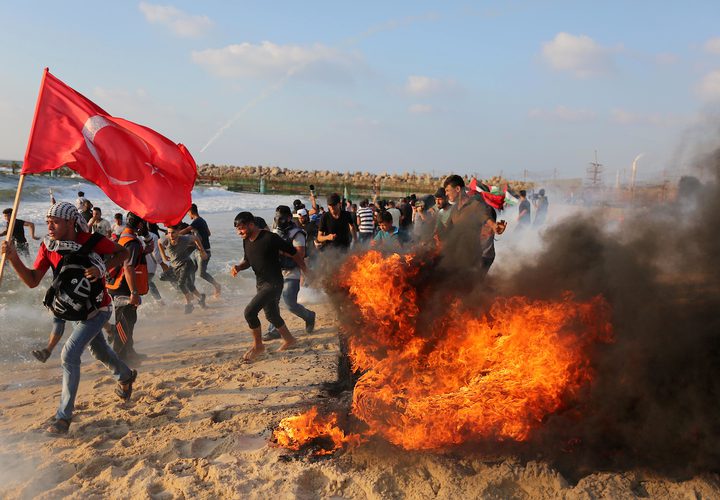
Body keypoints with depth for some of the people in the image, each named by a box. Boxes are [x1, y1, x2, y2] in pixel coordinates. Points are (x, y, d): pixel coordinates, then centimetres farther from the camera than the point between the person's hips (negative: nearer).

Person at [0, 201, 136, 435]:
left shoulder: (92, 241, -24)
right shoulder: (48, 246, -11)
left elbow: (122, 252, -10)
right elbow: (32, 281, -12)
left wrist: (101, 269, -27)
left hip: (97, 308, -6)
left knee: (69, 354, -16)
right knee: (99, 350, 23)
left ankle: (64, 415, -4)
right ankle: (126, 376, 53)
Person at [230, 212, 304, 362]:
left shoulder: (270, 238, -20)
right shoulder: (247, 242, 3)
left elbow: (293, 253, -12)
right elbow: (247, 261, 19)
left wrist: (306, 272, -6)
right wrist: (238, 267, -4)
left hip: (273, 283, -8)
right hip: (260, 283, 8)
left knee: (250, 311, -17)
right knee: (271, 315, 18)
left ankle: (258, 345, 2)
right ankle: (289, 339, 39)